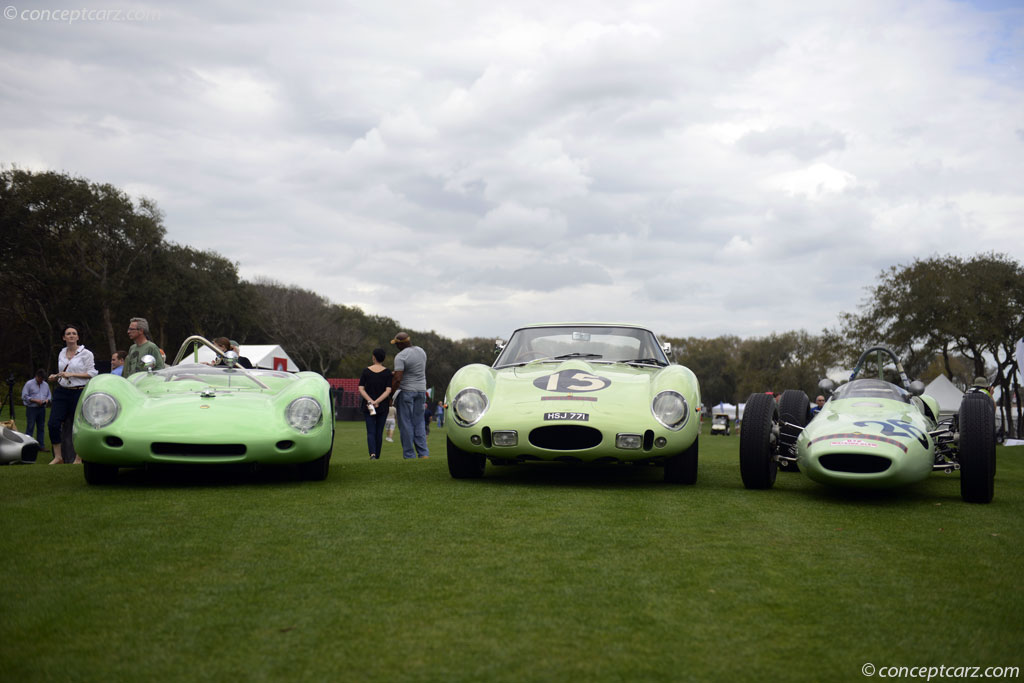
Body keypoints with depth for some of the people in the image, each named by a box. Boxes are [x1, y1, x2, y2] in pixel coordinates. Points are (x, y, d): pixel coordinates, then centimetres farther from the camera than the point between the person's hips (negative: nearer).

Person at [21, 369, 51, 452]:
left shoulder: (45, 385, 13)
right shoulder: (29, 384, -4)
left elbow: (49, 395, 20)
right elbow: (24, 397, -8)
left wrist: (47, 400, -3)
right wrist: (35, 400, -16)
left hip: (42, 408, 5)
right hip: (31, 408, -5)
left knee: (41, 428, 8)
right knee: (30, 427, -5)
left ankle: (41, 446, 13)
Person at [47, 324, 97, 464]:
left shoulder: (86, 353, -2)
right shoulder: (61, 354, 15)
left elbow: (92, 374, -8)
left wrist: (71, 374, -14)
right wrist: (55, 377, 5)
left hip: (79, 392, -5)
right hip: (62, 391, 5)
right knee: (53, 423, -7)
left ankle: (78, 459, 9)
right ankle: (58, 456, 4)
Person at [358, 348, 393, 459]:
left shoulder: (366, 371, -2)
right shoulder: (387, 372, -3)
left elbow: (361, 389, -7)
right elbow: (388, 391, -11)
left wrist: (370, 401, -12)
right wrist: (377, 401, -13)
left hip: (368, 406, 0)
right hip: (383, 406, 1)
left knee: (370, 432, -2)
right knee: (379, 432, 10)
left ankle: (372, 454, -23)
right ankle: (377, 456, 14)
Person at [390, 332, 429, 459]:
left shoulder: (400, 356, -16)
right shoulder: (421, 351, 8)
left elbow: (398, 379, -22)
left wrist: (390, 394, -11)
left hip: (406, 391, -6)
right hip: (421, 390, 7)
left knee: (406, 423, 1)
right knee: (419, 422, 12)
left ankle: (409, 455, 1)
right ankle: (424, 453, 3)